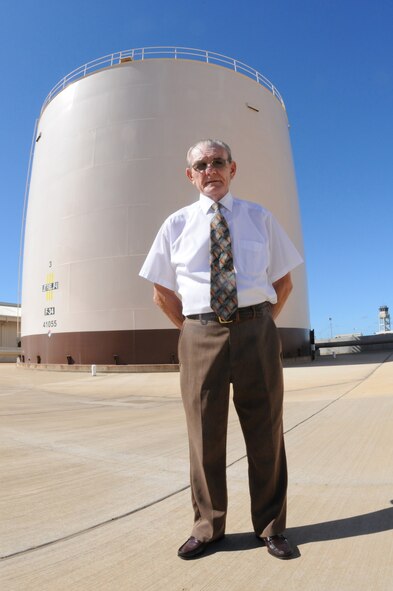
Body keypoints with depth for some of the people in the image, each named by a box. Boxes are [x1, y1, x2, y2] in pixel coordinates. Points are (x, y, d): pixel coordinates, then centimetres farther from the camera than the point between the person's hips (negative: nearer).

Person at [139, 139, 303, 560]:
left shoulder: (259, 218, 9)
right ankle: (207, 527, 32)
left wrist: (259, 324, 6)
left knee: (265, 433, 10)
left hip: (256, 331, 1)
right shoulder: (176, 224, 9)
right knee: (204, 435, 10)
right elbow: (162, 292, 11)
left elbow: (283, 281, 13)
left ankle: (270, 527, 32)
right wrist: (191, 329, 5)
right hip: (199, 335, 0)